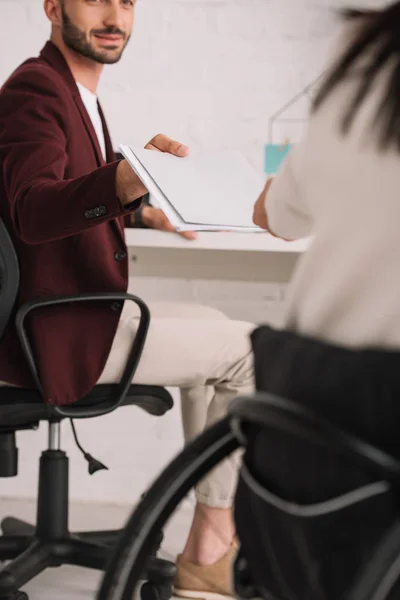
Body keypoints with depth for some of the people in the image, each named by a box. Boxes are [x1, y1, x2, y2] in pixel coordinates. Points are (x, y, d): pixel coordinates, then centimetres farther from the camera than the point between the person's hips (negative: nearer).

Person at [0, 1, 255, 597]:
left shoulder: (76, 93, 16)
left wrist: (142, 212, 12)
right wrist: (123, 180, -49)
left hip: (72, 317, 11)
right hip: (59, 336, -11)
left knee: (210, 329, 25)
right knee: (248, 351, -5)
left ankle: (214, 536, 25)